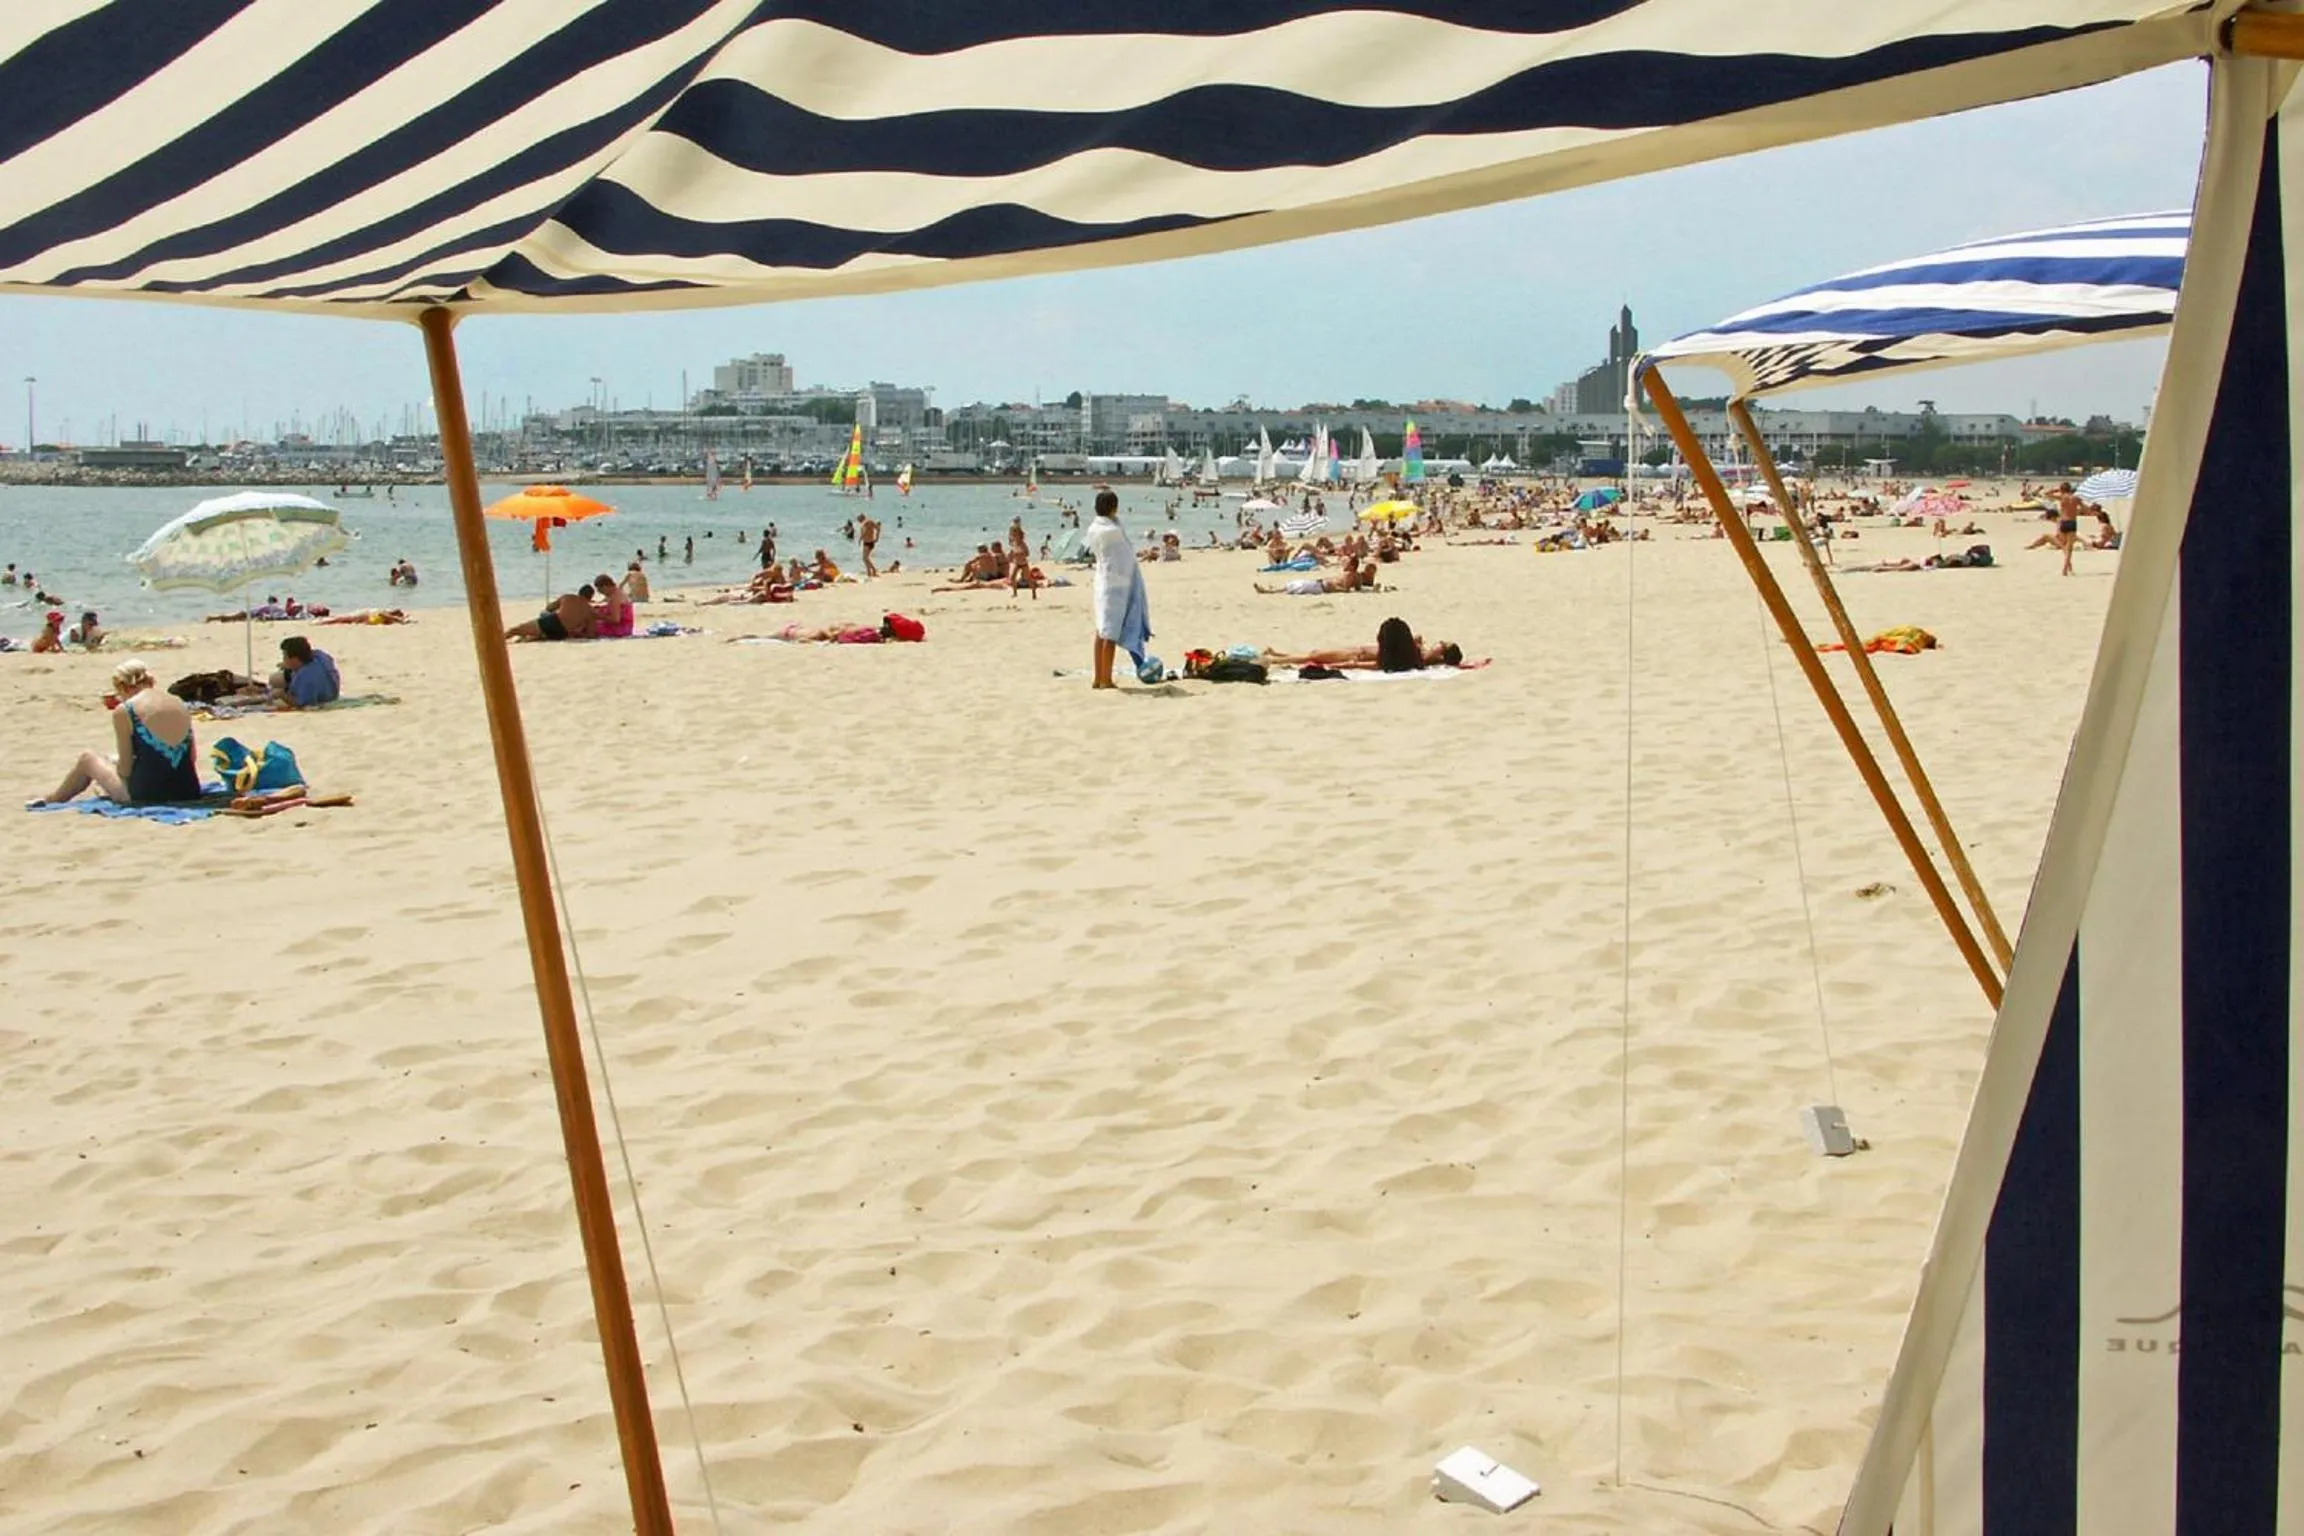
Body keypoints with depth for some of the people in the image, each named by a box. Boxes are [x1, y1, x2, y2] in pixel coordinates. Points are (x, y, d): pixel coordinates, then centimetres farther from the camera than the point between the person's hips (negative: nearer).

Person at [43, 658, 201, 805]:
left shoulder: (124, 711, -8)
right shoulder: (180, 704, 6)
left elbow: (125, 769, -6)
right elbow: (192, 757, 9)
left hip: (147, 796, -5)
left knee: (88, 759, 23)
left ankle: (54, 800, 47)